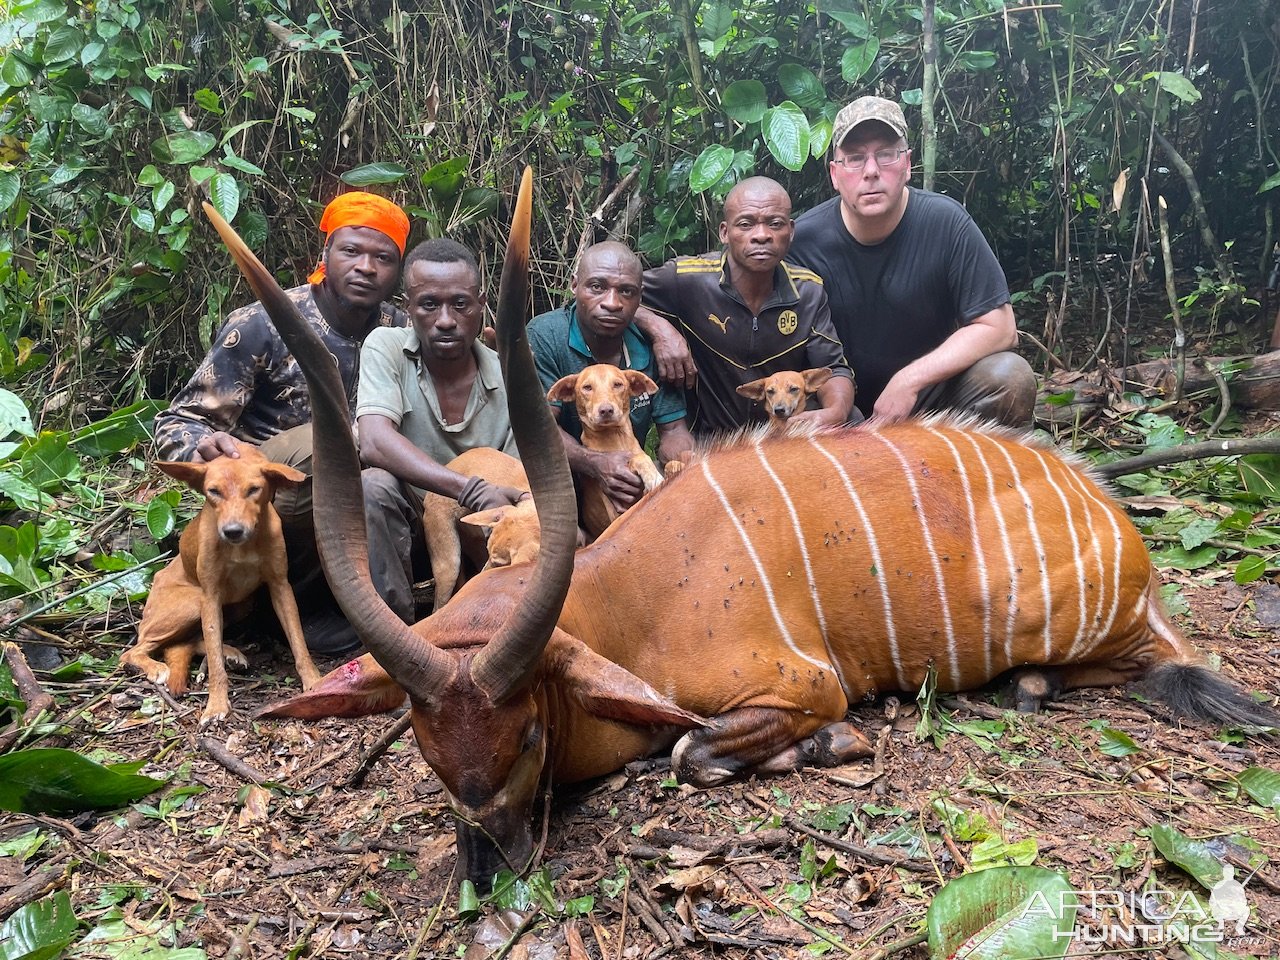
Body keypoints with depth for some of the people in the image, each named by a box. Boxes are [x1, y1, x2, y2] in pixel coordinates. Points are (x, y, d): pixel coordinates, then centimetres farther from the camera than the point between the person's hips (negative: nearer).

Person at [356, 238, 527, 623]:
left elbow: (517, 487, -2)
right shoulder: (386, 347, -10)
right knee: (372, 486, -34)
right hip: (401, 519, -1)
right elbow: (375, 443, -26)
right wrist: (472, 489, -37)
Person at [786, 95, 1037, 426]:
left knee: (1010, 378, -25)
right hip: (848, 411, 0)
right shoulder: (804, 238, -10)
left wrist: (909, 381, -20)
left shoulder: (945, 222, -12)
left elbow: (998, 328, -12)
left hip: (931, 392, 1)